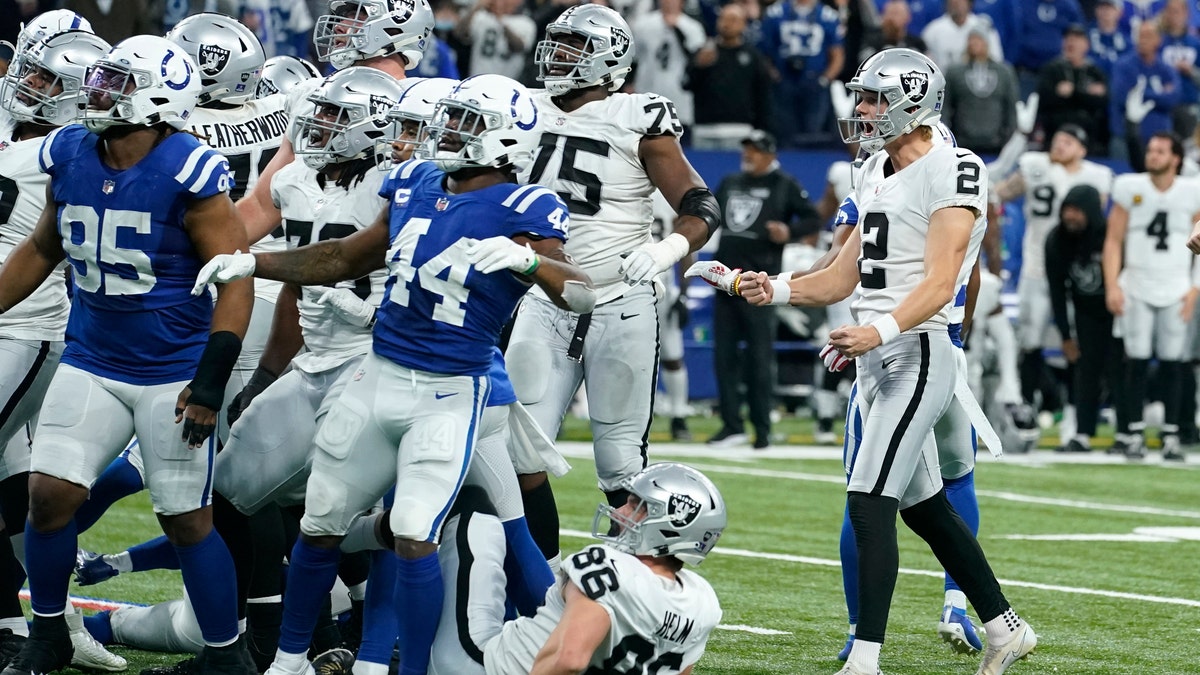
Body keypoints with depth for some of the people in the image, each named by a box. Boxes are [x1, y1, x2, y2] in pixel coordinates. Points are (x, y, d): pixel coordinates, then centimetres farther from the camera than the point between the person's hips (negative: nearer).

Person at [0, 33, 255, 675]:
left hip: (173, 375, -5)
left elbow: (236, 279, -15)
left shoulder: (187, 173, -17)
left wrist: (212, 381, -20)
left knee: (188, 521, 0)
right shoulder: (68, 156, 0)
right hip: (91, 364, 5)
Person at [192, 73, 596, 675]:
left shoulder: (519, 212, -13)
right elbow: (348, 259, 20)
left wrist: (526, 259, -41)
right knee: (321, 524, 14)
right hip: (378, 377, 7)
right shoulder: (414, 185, 7)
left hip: (448, 396, -7)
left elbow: (582, 296, -24)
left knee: (414, 537, -17)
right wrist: (251, 263, 15)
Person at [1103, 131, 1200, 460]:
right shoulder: (1130, 188, -2)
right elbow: (1113, 240, 1)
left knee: (1172, 364, 2)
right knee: (1137, 361, -2)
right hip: (1136, 290, -1)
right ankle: (1135, 434, 6)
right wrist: (1112, 285, -7)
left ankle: (1171, 436, 9)